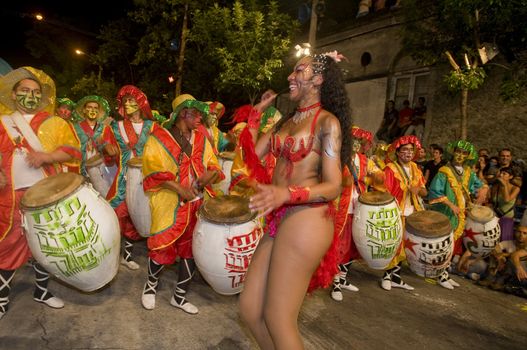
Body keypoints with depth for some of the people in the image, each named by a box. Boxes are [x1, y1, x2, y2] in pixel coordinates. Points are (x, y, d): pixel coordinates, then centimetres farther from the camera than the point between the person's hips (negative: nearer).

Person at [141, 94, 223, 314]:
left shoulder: (201, 140, 13)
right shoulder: (159, 138, -2)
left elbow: (214, 166, 12)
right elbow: (154, 170, -11)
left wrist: (210, 174, -13)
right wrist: (180, 189, -21)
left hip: (198, 203, 5)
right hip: (170, 204, -4)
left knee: (192, 248, 9)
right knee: (163, 247, 2)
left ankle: (180, 296, 29)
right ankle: (151, 284, 35)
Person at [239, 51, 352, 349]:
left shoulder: (327, 121, -5)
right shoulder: (287, 120, 18)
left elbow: (333, 187, -12)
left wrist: (287, 194, -27)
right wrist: (258, 111, 19)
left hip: (306, 220, -8)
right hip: (280, 220, 8)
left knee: (278, 320, 0)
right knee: (250, 309, 10)